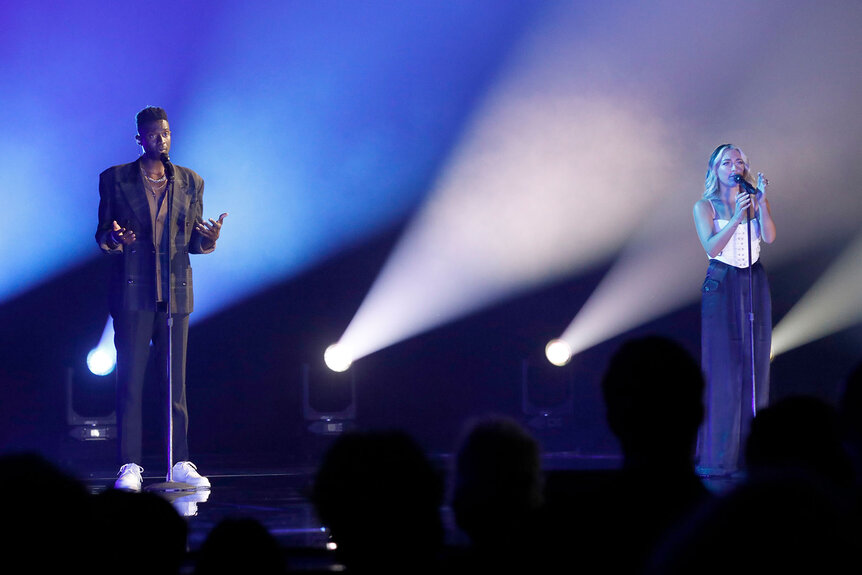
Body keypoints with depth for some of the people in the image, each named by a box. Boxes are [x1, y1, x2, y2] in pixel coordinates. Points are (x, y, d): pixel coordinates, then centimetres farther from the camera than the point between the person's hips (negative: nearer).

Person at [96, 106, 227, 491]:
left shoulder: (190, 182, 12)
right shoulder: (115, 179, 5)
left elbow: (193, 242, 12)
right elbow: (102, 234, 4)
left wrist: (209, 239, -10)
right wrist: (113, 238, -19)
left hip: (175, 291, 2)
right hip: (132, 291, -2)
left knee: (176, 380, 2)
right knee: (130, 380, -5)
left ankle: (181, 464, 6)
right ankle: (130, 466, -3)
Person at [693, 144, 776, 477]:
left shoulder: (754, 200, 10)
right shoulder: (705, 206, 3)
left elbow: (769, 237, -7)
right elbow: (711, 246, -11)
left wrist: (761, 203, -18)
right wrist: (737, 217, -20)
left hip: (754, 285, 3)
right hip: (721, 286, -3)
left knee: (754, 366, 0)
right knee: (722, 369, -7)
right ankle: (718, 455, -6)